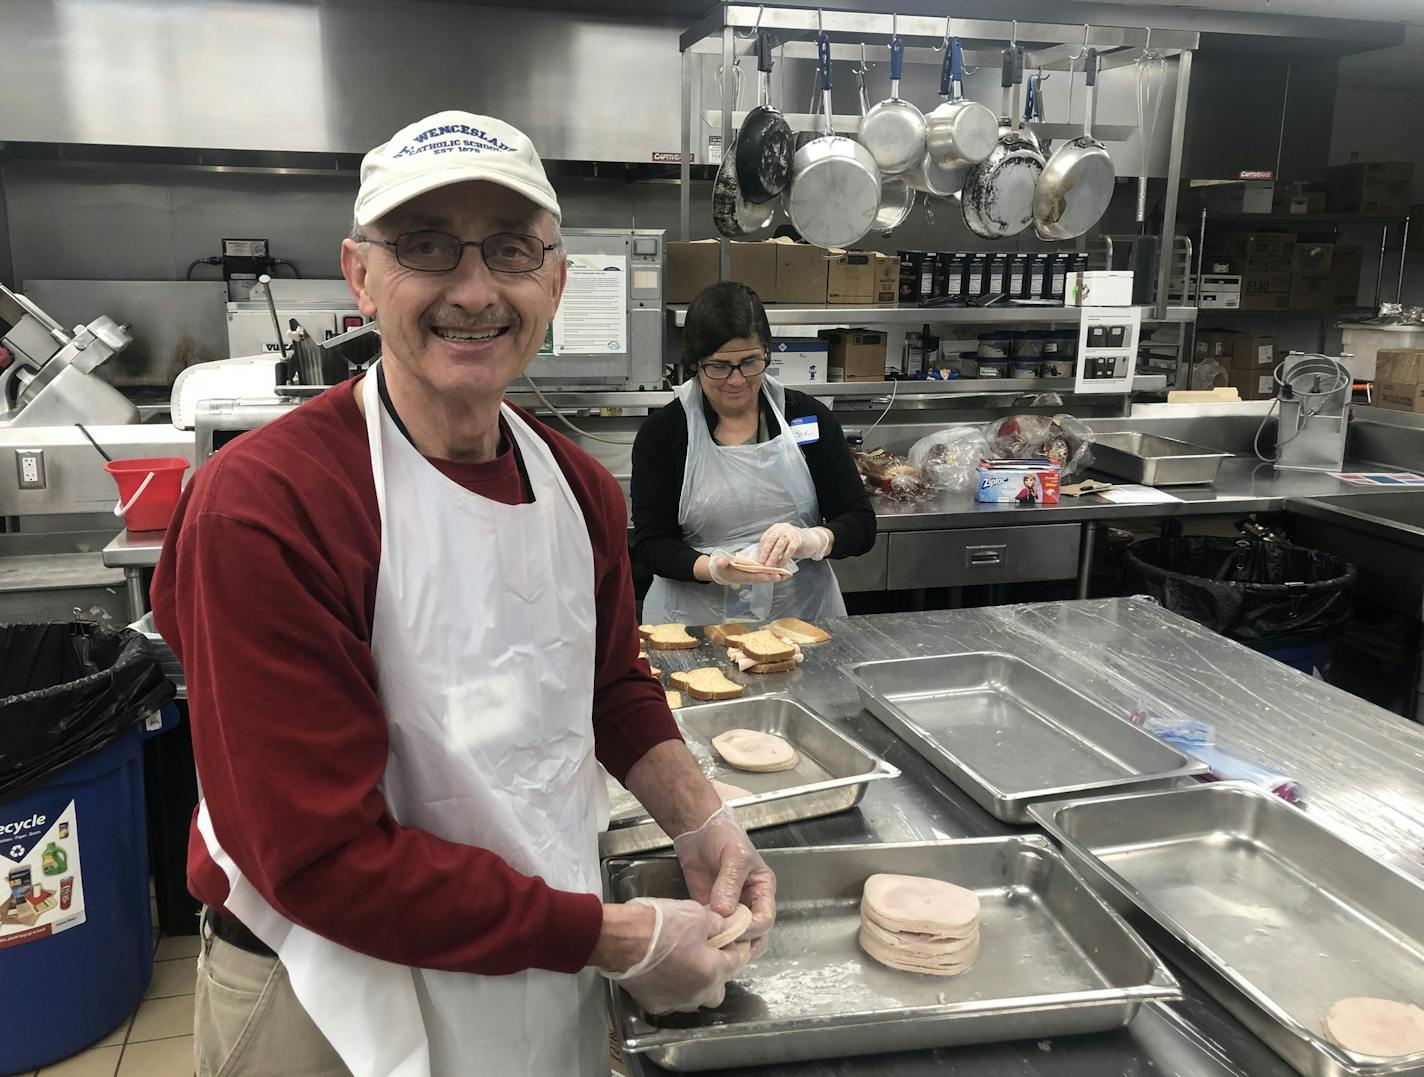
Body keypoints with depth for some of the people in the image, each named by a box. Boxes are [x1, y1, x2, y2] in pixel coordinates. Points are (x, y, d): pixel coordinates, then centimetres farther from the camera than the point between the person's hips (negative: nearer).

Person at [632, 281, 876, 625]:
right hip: (696, 621, 0)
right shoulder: (662, 432, 0)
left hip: (804, 615, 1)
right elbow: (650, 542, -3)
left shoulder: (809, 417, 4)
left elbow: (862, 525, 2)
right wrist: (711, 568, -22)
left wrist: (814, 540, -19)